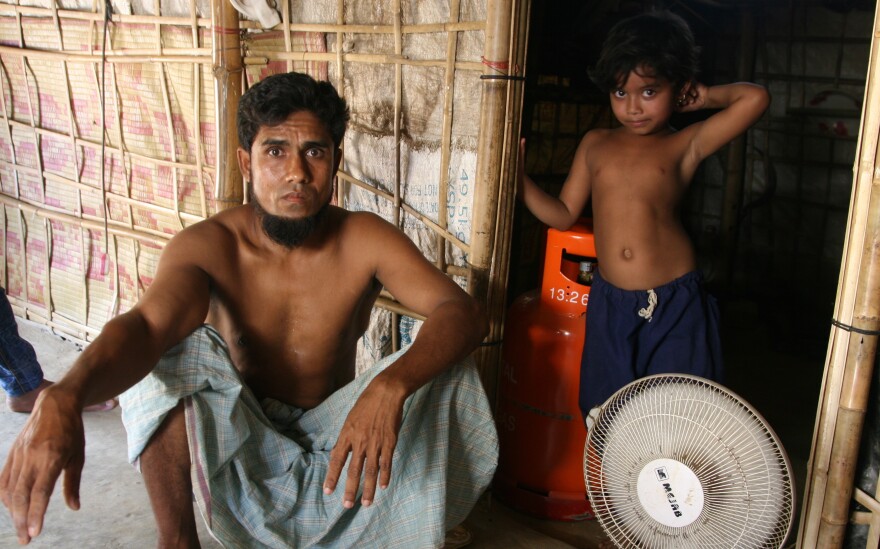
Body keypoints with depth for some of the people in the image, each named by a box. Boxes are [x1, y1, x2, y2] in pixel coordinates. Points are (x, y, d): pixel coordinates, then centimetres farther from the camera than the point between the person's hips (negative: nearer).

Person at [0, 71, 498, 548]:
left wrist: (390, 387, -49)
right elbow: (147, 323, -37)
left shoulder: (365, 239, -16)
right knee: (177, 350, -27)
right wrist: (64, 397, -60)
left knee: (446, 370, -23)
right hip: (236, 437, 0)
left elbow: (464, 312, -29)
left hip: (335, 445, 0)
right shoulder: (208, 245, -18)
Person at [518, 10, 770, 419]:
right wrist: (518, 176, 0)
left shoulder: (685, 146, -2)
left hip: (673, 306, -3)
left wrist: (707, 98, 3)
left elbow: (755, 98, -12)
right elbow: (563, 215, 10)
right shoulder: (595, 144, 8)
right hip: (610, 303, 3)